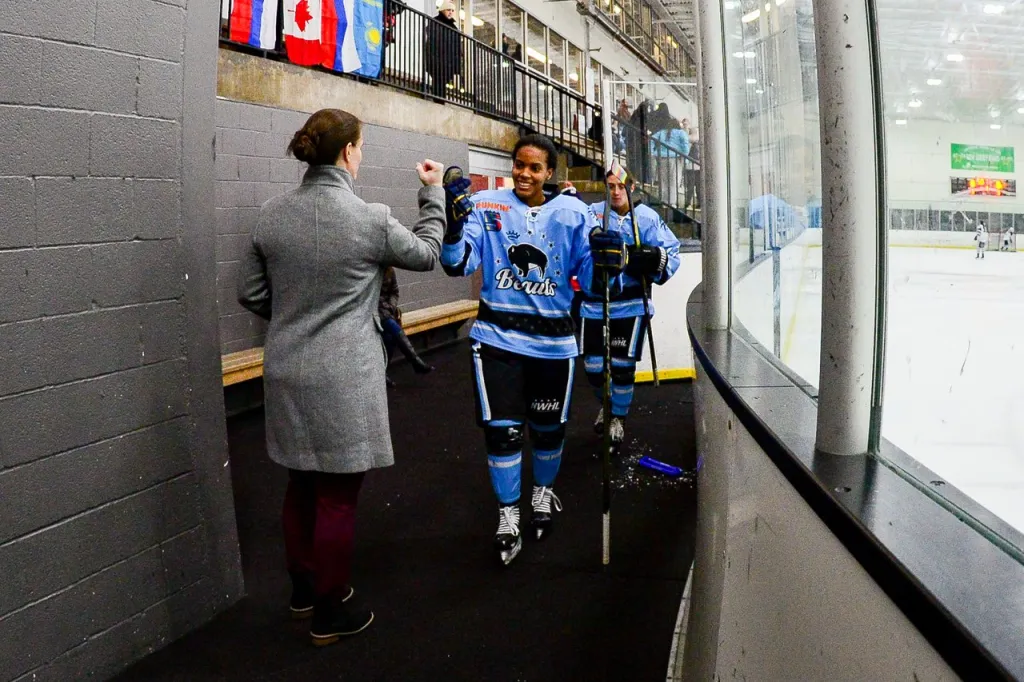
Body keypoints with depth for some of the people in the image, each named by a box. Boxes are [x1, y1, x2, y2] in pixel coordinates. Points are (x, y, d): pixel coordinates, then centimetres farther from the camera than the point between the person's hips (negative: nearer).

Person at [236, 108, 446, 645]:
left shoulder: (271, 215, 1)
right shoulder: (368, 218, -14)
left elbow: (251, 294, 8)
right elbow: (425, 253, 4)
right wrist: (434, 194, 17)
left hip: (287, 374, 6)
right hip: (341, 378, -6)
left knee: (302, 485, 20)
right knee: (337, 496, 6)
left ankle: (303, 591, 36)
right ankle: (330, 615, 20)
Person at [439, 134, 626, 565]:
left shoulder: (572, 213, -2)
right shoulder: (486, 205, -3)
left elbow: (589, 280, -1)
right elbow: (459, 264, -11)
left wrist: (604, 263, -23)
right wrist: (455, 223, -28)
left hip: (552, 341, 1)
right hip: (498, 337, -1)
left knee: (549, 427, 16)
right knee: (502, 429, -2)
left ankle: (544, 492, 45)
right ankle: (508, 516, 20)